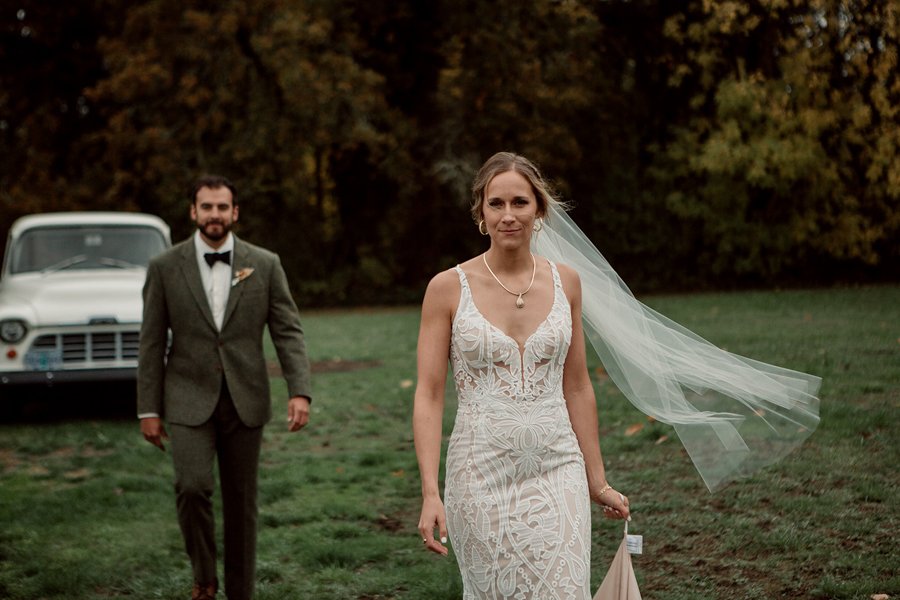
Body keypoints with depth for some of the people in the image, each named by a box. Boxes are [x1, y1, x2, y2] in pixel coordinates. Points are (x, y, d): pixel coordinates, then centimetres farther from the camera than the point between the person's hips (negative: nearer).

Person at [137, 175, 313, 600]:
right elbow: (152, 342, 1)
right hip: (188, 400, -1)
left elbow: (288, 332, -1)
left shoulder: (264, 265, 1)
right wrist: (148, 409, -1)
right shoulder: (165, 267, -1)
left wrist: (299, 391, -13)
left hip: (244, 400, 1)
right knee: (193, 486, -19)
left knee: (241, 500, 7)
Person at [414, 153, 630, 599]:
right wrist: (430, 493, -13)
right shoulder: (449, 288, -4)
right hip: (482, 474, -2)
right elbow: (429, 395, -5)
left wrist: (597, 480, 11)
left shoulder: (565, 282, 5)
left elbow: (577, 388, 11)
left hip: (557, 472, 2)